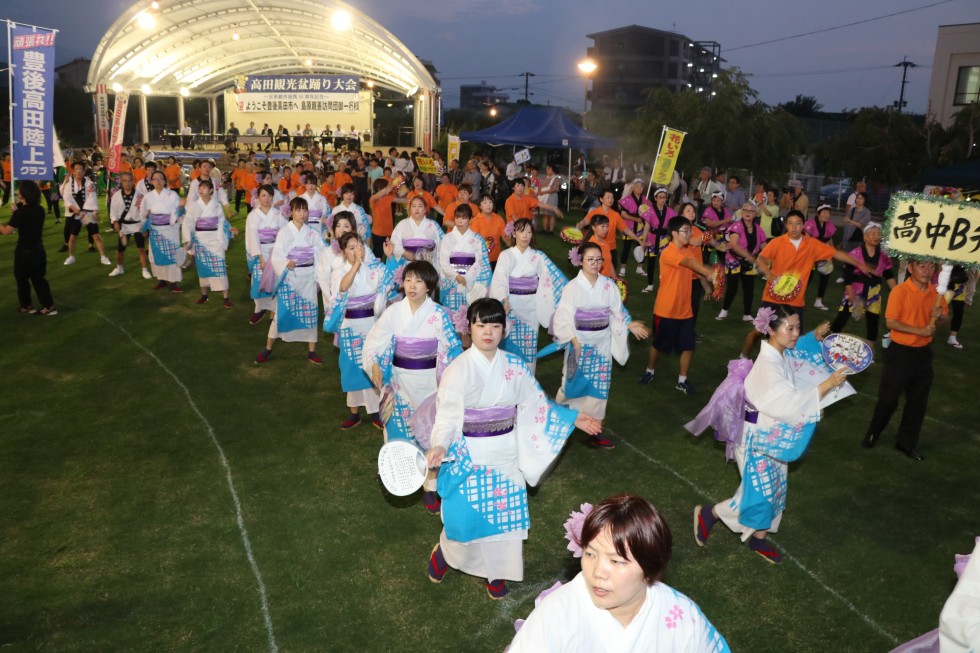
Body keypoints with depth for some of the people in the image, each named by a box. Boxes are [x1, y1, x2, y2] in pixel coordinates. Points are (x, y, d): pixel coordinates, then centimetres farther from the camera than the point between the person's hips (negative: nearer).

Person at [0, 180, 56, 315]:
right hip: (38, 250, 5)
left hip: (24, 252, -5)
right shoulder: (40, 210, -1)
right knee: (39, 279, 14)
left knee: (22, 279, 13)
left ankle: (27, 306, 23)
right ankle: (49, 306, 10)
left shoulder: (20, 213, -19)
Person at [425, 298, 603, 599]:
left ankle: (496, 571, 33)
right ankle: (444, 553, 34)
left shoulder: (514, 366, -1)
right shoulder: (458, 369, -13)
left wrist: (572, 417, 6)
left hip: (505, 455, 4)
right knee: (463, 516, 0)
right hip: (469, 456, -3)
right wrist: (439, 446, -34)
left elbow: (535, 404, 8)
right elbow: (448, 414, -17)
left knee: (504, 514, 9)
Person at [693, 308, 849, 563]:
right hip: (759, 438, -9)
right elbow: (790, 404, -33)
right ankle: (707, 514, 17)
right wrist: (828, 384, -30)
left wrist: (815, 337, 7)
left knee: (774, 489, 18)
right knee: (759, 495, -3)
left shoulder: (782, 356, -2)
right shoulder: (768, 365, -28)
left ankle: (759, 538, 36)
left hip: (775, 436, 9)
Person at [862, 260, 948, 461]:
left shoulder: (935, 292, 2)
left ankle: (907, 442, 27)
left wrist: (938, 316, -11)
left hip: (924, 353, 5)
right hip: (900, 352, -5)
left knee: (918, 401, 12)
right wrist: (920, 330, -21)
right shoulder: (900, 291, -15)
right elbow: (890, 322, -18)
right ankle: (873, 433, 26)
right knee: (888, 398, 4)